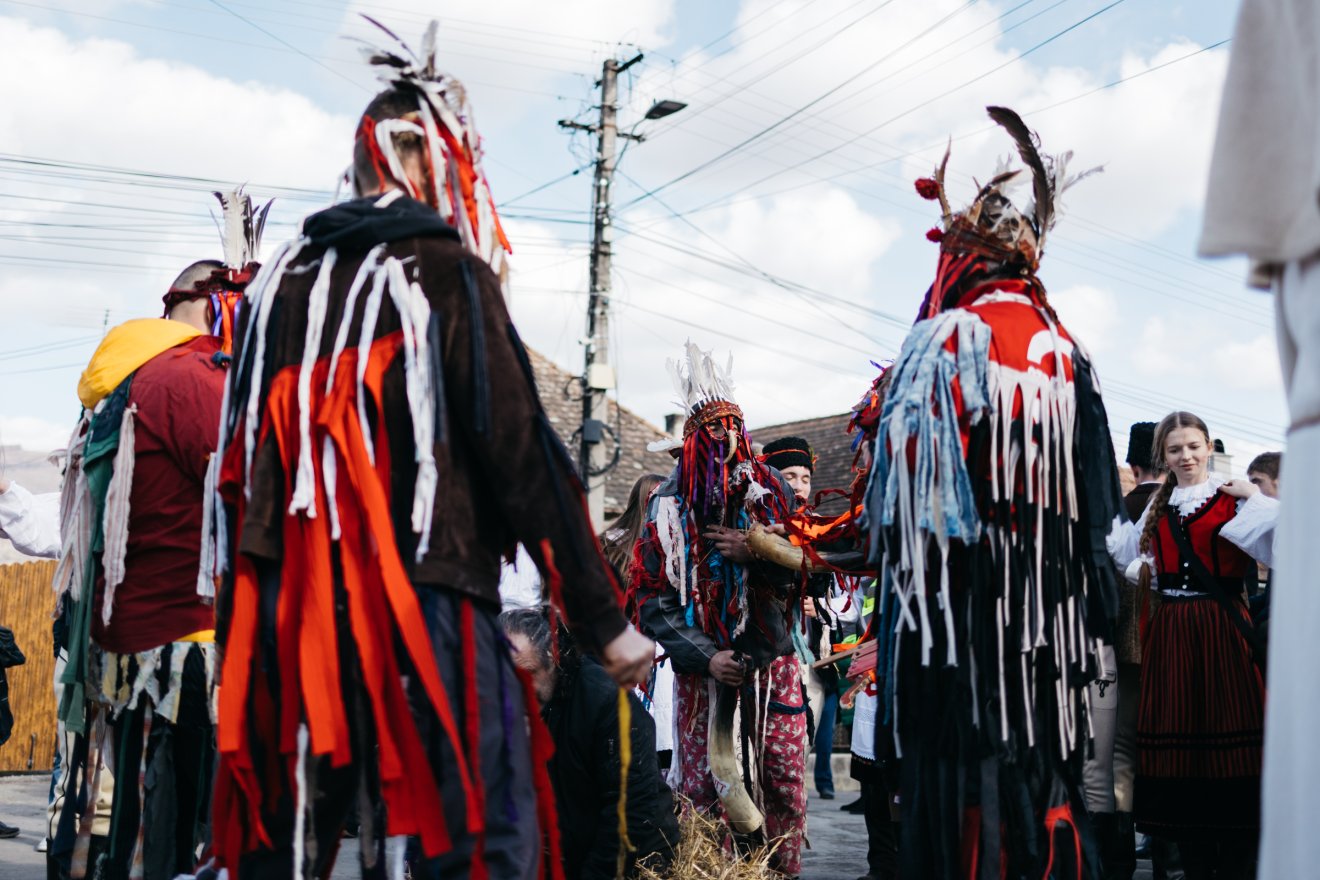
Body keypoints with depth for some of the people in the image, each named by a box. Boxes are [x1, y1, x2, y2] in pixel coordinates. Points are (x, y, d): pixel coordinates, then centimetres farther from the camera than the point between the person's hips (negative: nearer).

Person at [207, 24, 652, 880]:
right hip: (424, 606, -6)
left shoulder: (281, 282, 14)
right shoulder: (446, 271, -3)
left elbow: (241, 468, 15)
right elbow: (521, 454, -9)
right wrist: (604, 621, -5)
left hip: (287, 618, 6)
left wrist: (249, 617, 21)